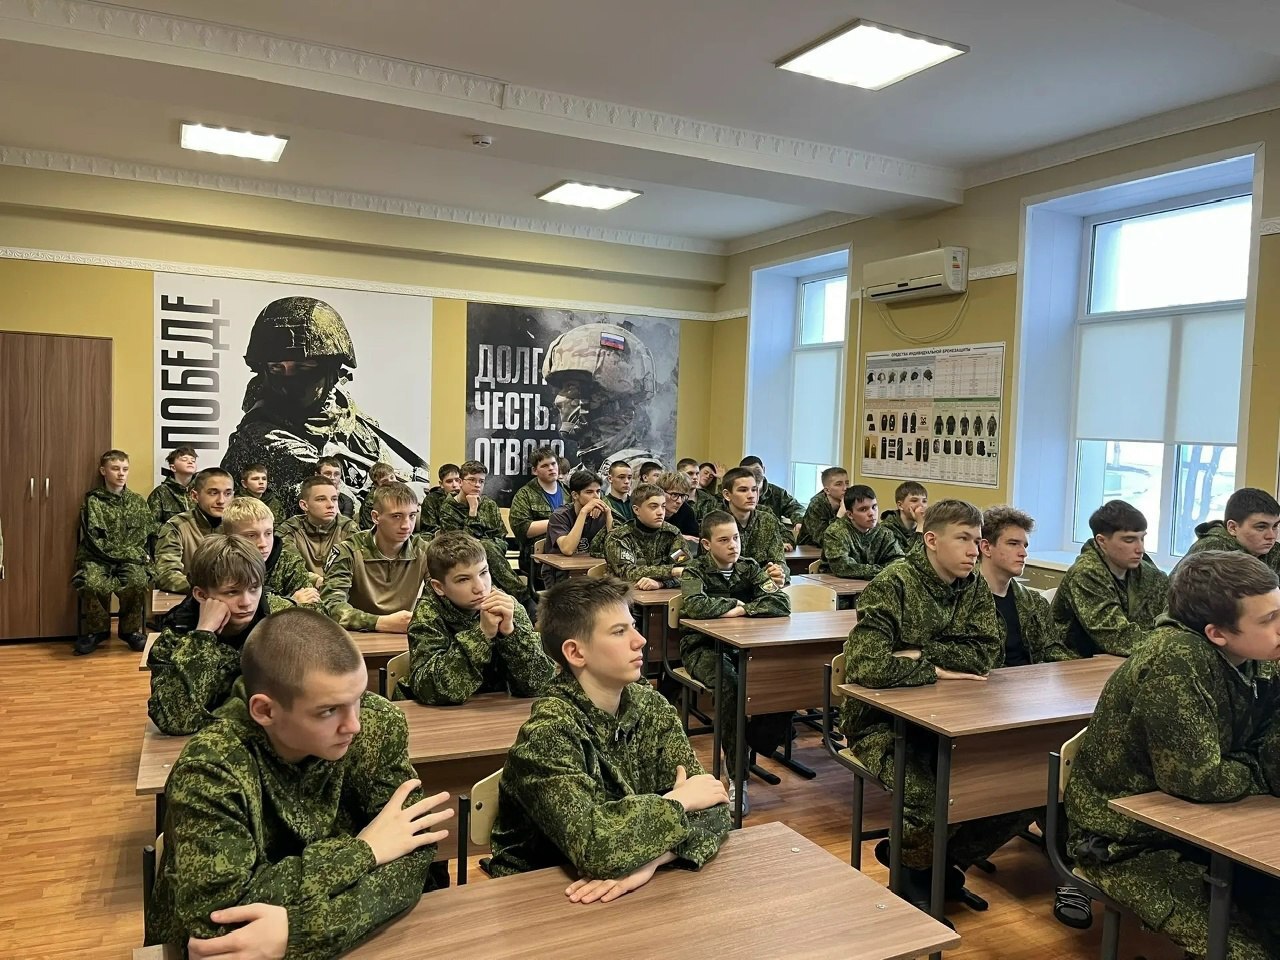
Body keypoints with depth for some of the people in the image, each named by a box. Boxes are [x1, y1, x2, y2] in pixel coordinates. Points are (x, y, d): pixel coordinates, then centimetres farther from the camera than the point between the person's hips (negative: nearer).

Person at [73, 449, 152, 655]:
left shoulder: (138, 503, 12)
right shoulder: (92, 501, 3)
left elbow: (144, 537, 7)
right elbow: (93, 539, -5)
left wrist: (133, 555, -11)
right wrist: (120, 554, -15)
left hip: (130, 559, 1)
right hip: (98, 558, -1)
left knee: (138, 582, -32)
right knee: (92, 583, -34)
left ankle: (131, 629, -7)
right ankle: (97, 629, -6)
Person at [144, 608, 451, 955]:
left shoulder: (377, 725, -13)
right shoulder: (212, 769, -21)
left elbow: (411, 858, -16)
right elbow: (214, 913, -26)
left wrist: (296, 929, -27)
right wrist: (362, 850, -22)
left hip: (343, 943, 2)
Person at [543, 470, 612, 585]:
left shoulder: (599, 514, 2)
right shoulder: (560, 516, -11)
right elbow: (567, 550, -29)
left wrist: (608, 513, -15)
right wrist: (584, 511, -28)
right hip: (559, 576, -5)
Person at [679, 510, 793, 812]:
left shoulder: (748, 568, 6)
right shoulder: (695, 570, -4)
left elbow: (782, 603, -8)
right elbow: (694, 605, -27)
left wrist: (742, 610, -16)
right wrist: (734, 603, -15)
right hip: (702, 647, -3)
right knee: (729, 684, -35)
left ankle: (759, 742, -4)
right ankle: (736, 775, -26)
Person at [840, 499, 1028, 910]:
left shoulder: (974, 587, 4)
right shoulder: (894, 584, -17)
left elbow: (989, 653, -7)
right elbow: (865, 665, -28)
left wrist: (919, 655, -19)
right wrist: (936, 671, -16)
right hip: (884, 721, -6)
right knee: (937, 799, -27)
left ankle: (945, 863, 14)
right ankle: (910, 875, 9)